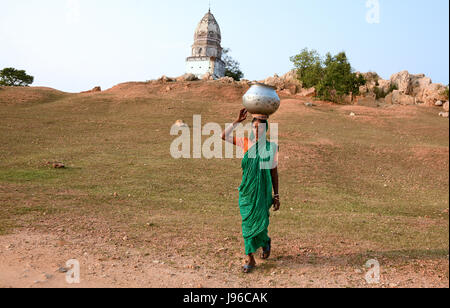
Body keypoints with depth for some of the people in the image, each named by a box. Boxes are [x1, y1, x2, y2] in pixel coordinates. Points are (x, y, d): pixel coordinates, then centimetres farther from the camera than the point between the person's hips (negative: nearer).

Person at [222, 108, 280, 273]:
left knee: (260, 221, 2)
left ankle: (266, 241, 38)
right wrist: (238, 121, -9)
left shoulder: (271, 147, 0)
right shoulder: (246, 143, 2)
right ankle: (250, 258, 16)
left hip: (263, 191, -1)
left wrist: (276, 196, 4)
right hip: (247, 190, 1)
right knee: (247, 222, 3)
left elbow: (274, 172, 4)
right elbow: (224, 136, -6)